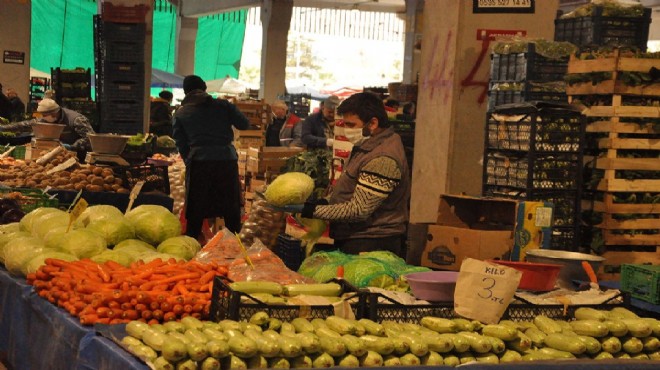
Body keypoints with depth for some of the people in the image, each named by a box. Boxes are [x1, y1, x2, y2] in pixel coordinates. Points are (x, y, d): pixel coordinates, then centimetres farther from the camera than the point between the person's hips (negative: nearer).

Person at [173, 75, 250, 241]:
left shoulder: (180, 114, 10)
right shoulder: (223, 105, 7)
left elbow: (181, 144, 11)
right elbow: (244, 124, 10)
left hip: (198, 162, 0)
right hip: (227, 159, 0)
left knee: (196, 210, 7)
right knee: (231, 209, 10)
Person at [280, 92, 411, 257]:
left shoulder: (383, 160, -24)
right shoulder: (368, 145, 10)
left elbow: (358, 210, -26)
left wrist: (308, 209, -24)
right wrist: (325, 201, 6)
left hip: (370, 246, -10)